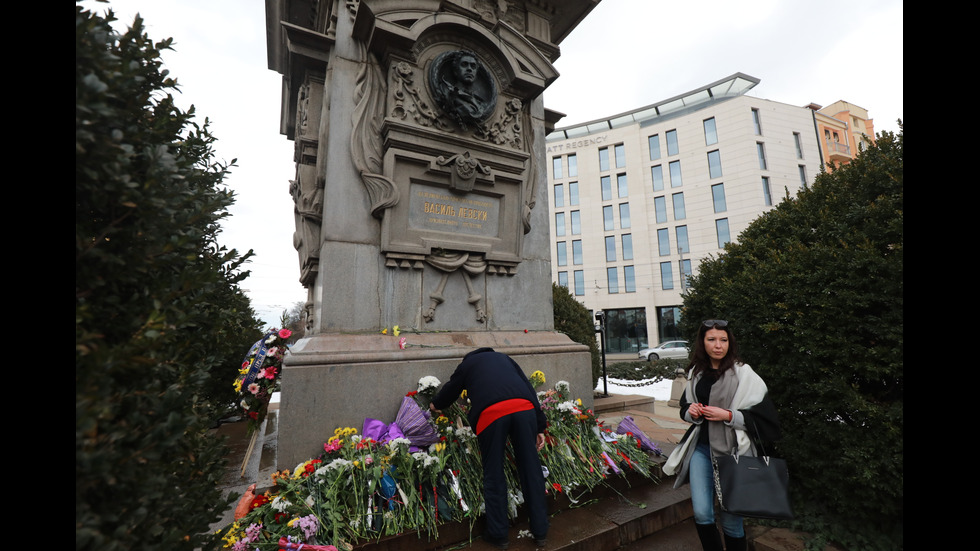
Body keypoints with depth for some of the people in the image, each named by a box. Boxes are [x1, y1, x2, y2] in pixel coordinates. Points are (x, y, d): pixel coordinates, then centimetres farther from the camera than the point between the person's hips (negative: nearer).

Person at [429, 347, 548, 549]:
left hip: (490, 412, -2)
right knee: (531, 468, 13)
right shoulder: (504, 358, 33)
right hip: (524, 408, 3)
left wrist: (435, 405, 60)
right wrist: (540, 427, 22)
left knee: (494, 474, 13)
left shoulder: (467, 364, 28)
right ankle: (540, 532, 24)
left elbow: (450, 390, 38)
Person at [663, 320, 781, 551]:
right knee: (701, 514, 2)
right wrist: (690, 411, -5)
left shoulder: (743, 374, -10)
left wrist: (728, 415, -17)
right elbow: (685, 406, 16)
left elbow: (764, 417, -9)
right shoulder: (696, 372, 4)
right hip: (701, 447, 3)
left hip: (731, 450, -3)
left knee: (731, 518, 8)